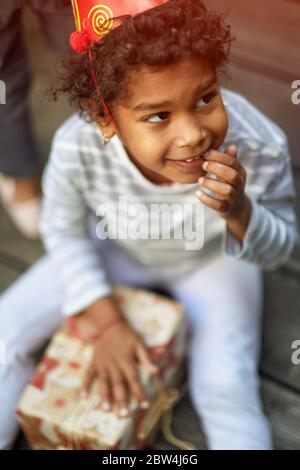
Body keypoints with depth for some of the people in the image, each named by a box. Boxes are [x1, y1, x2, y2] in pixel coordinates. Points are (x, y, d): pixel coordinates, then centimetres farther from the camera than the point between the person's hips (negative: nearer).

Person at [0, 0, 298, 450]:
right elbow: (64, 231, -11)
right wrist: (108, 321, -14)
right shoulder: (76, 149, -34)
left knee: (227, 391, -13)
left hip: (212, 260, 0)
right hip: (113, 248, 2)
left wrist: (239, 213, -39)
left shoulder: (259, 147, -35)